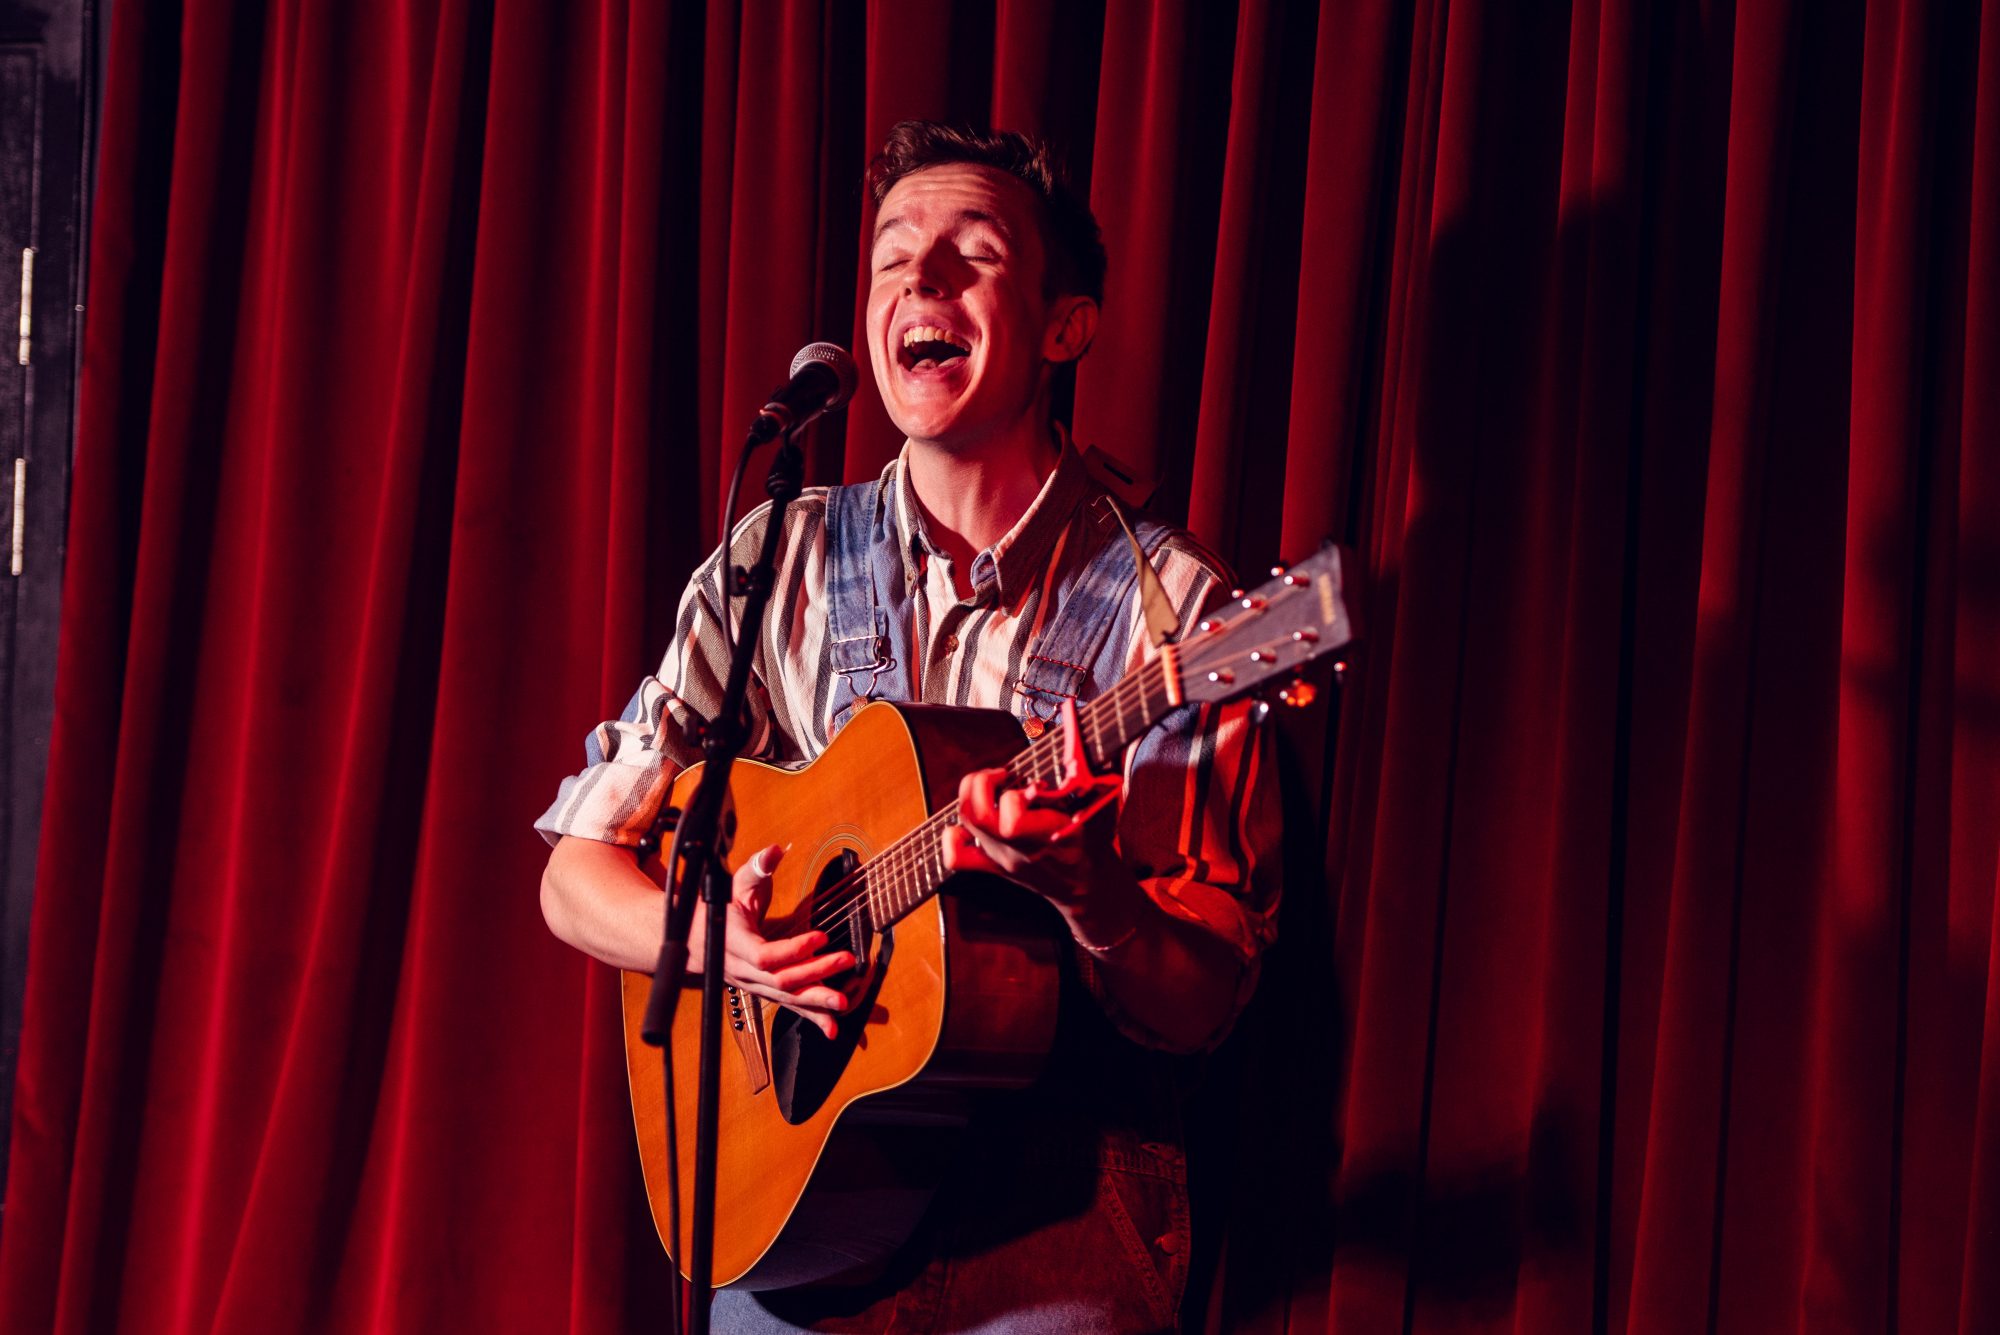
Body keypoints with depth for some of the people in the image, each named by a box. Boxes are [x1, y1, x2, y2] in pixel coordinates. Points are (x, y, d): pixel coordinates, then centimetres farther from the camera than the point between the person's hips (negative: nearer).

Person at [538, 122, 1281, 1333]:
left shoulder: (1166, 602, -3)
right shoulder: (782, 561, 6)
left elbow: (1203, 1007, -4)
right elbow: (578, 877, 6)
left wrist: (1090, 884, -24)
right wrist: (713, 937, -13)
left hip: (1053, 1223, -3)